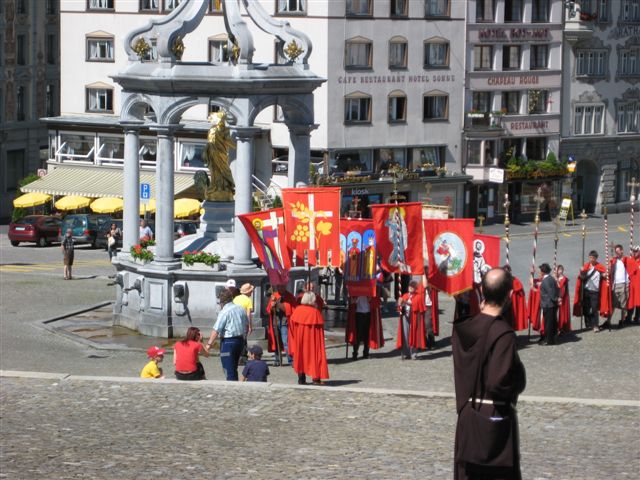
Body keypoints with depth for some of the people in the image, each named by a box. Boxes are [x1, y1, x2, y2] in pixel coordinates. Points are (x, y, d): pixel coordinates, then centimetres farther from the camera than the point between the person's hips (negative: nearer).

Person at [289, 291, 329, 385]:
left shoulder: (297, 310, -4)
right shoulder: (315, 312, -13)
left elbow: (292, 324, 2)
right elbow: (320, 327, -11)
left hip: (299, 338, 3)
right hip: (311, 338, -3)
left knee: (300, 356, 13)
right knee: (314, 355, 5)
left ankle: (301, 378, 13)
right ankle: (316, 378, -2)